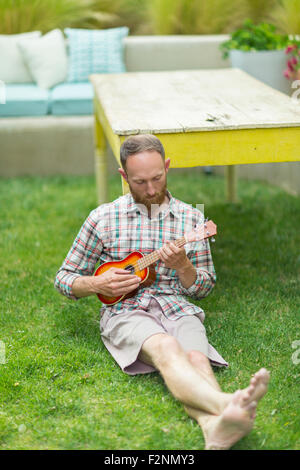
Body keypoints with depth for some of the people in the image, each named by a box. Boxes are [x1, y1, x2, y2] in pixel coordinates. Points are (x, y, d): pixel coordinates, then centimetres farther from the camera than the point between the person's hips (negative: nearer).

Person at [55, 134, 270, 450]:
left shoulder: (191, 218, 12)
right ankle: (226, 405, -64)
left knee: (196, 357, -34)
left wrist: (182, 265, -7)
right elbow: (64, 278, 14)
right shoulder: (104, 218, 8)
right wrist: (98, 284, -8)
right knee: (166, 348, -37)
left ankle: (214, 427, -63)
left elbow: (203, 289, 15)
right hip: (125, 310, -2)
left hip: (178, 308, 2)